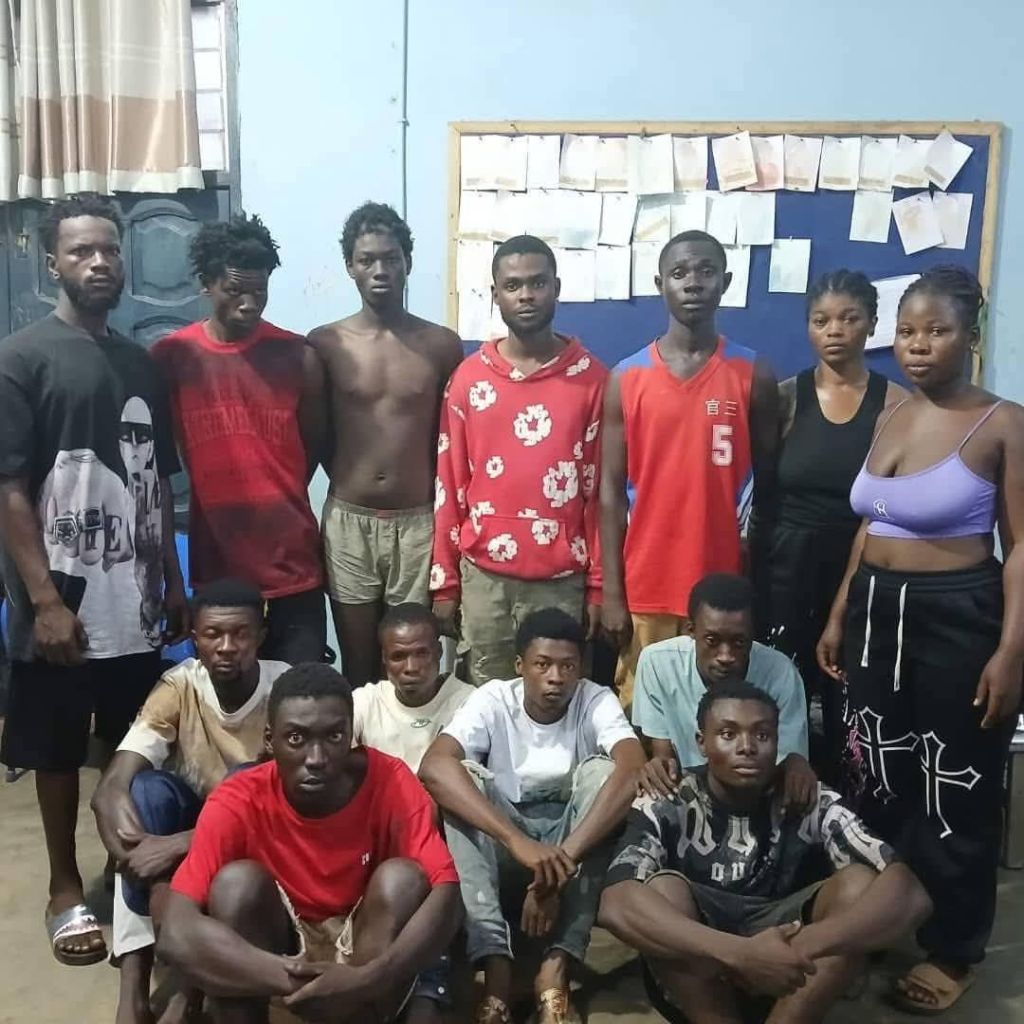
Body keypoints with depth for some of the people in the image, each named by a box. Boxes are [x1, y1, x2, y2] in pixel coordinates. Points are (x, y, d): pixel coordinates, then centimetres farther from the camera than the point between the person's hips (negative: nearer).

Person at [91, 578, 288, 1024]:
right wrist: (149, 862, -43)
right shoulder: (178, 687, -17)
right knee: (148, 788, -29)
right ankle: (136, 981, -30)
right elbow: (108, 790, -25)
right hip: (192, 819, 2)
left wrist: (178, 846, -38)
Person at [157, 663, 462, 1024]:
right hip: (278, 947, 0)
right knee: (237, 881, -27)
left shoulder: (389, 782, -23)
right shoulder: (237, 802, -23)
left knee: (403, 877, -27)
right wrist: (291, 978, -42)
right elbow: (176, 933, -32)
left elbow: (446, 893, -29)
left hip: (369, 942, 0)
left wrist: (368, 980, -44)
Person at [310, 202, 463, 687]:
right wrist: (350, 478, 7)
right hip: (348, 522, 0)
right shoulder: (324, 344, 0)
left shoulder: (442, 344, 1)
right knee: (357, 668, 10)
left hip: (418, 522, 0)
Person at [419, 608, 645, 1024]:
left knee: (601, 770, -28)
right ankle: (495, 962, -35)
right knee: (464, 776, -27)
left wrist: (561, 860, -44)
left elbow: (633, 771, -33)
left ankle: (556, 966, -32)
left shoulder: (596, 702, -12)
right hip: (502, 845, 0)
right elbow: (434, 767, -32)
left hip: (577, 843, 0)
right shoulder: (493, 700, -13)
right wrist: (519, 842, -45)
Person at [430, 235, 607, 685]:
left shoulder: (591, 377, -1)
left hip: (561, 579, -1)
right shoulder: (469, 377, 2)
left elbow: (600, 488, 0)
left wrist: (598, 585, -1)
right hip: (483, 575, 1)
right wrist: (444, 581, 3)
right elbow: (449, 485, 5)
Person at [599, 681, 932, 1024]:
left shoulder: (809, 804, -12)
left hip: (781, 970, 2)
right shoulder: (665, 806, -16)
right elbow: (616, 906, -33)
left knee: (860, 884, -22)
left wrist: (802, 947, -39)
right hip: (692, 966, -1)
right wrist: (743, 953, -43)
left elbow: (909, 894, -23)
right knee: (663, 889, -32)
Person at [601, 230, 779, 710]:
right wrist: (611, 591, -3)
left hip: (723, 585, 0)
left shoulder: (754, 375, 0)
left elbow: (767, 484, 5)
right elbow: (611, 490, 1)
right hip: (645, 587, 1)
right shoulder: (626, 378, 1)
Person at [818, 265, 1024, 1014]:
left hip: (959, 618, -6)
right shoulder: (890, 420, 8)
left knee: (957, 795, 7)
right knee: (883, 782, 16)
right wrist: (839, 615, 13)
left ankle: (953, 950, 24)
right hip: (877, 611, 6)